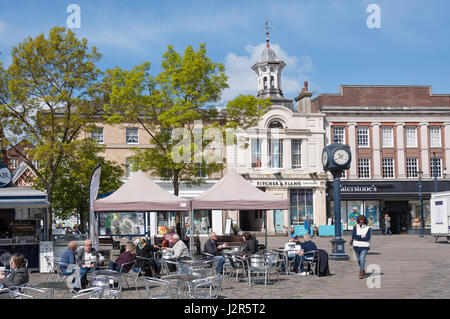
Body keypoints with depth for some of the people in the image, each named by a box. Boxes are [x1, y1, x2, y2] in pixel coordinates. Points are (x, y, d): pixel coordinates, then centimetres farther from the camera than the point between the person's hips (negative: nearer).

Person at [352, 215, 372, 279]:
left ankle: (361, 273, -15)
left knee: (362, 259, -18)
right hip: (356, 246, 4)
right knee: (359, 259, 14)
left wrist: (358, 238, -14)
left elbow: (367, 238, -16)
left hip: (364, 246, -4)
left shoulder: (368, 228, -5)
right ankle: (363, 271, 36)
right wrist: (361, 236, -16)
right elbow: (353, 236, -10)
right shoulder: (355, 227, 2)